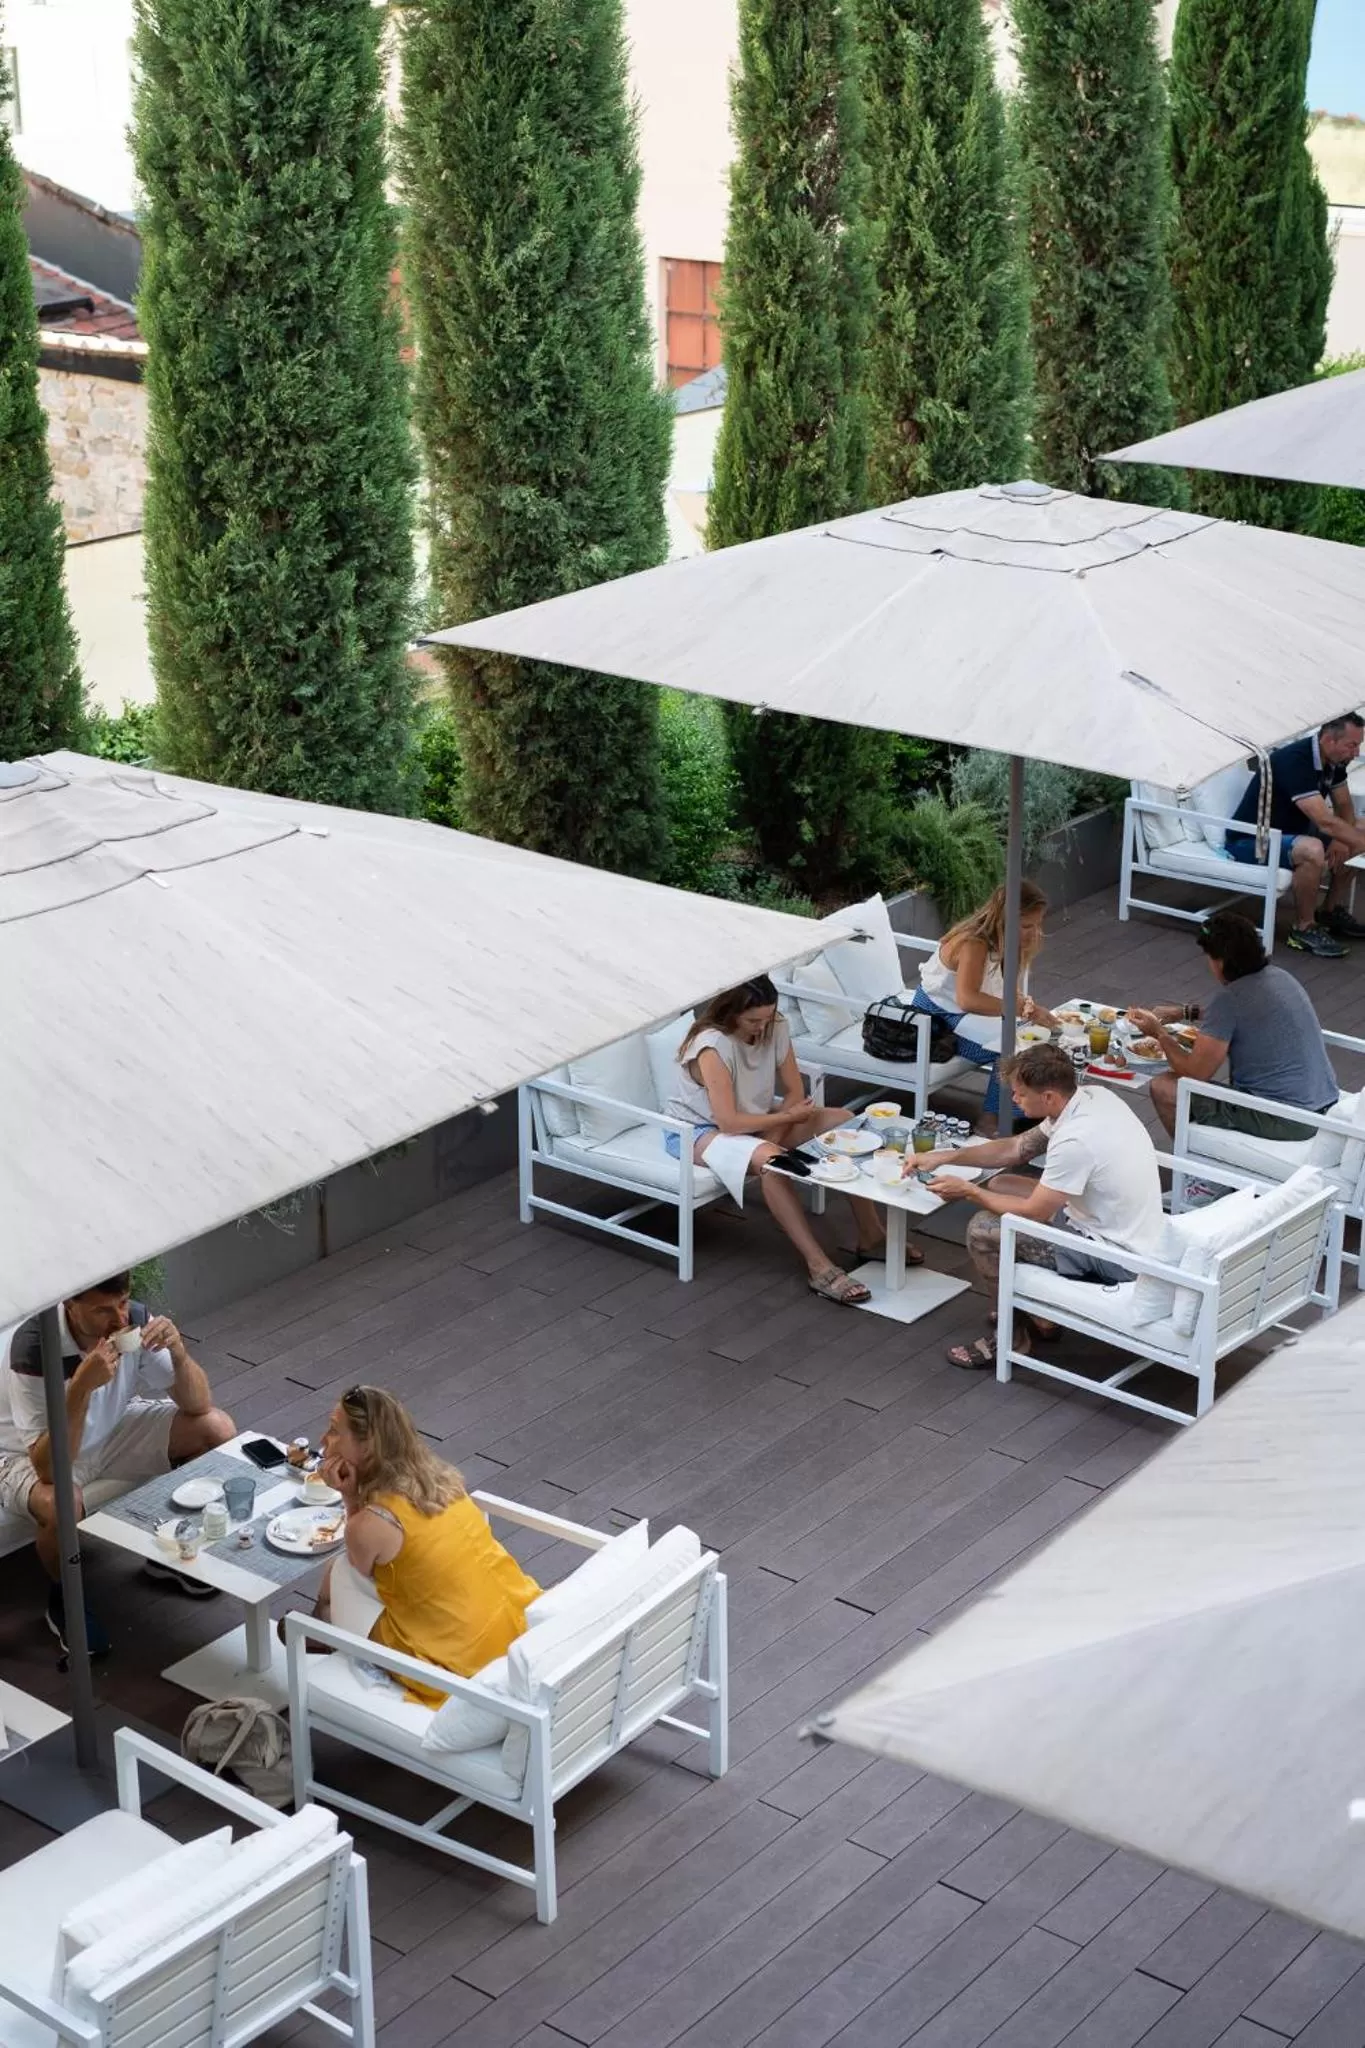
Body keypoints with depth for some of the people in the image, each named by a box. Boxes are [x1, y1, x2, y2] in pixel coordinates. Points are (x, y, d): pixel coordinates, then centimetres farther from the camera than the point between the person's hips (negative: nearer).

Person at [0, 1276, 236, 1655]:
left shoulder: (135, 1321, -21)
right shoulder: (34, 1346, -35)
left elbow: (199, 1406, -13)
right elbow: (48, 1468, -37)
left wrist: (177, 1350, -32)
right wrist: (83, 1385, -47)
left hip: (109, 1433, 5)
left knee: (217, 1429, -10)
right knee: (59, 1504, -38)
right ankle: (63, 1597, -5)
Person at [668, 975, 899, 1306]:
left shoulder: (775, 1028, -10)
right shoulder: (712, 1046, -30)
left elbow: (794, 1093, -3)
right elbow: (729, 1122, -32)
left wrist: (773, 1134, -20)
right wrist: (788, 1116, -20)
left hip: (756, 1118, 8)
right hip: (700, 1130, -8)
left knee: (845, 1123, -8)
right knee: (769, 1158, -38)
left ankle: (871, 1237, -5)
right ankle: (820, 1268, -38)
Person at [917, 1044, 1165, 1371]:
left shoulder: (1075, 1141, -31)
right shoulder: (1092, 1097, -4)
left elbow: (1032, 1214, -18)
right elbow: (1016, 1148, 9)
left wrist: (967, 1191, -5)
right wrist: (945, 1158, 5)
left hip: (1116, 1258, -9)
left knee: (983, 1230, -11)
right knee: (1002, 1186, 16)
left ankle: (1015, 1333, 11)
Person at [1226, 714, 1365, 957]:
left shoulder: (1333, 761, -2)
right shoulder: (1295, 762, -30)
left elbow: (1344, 807, 10)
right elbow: (1325, 822, -35)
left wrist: (1341, 840, -10)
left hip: (1289, 833, 10)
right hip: (1249, 841, -10)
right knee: (1312, 850, -36)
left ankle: (1332, 912, 15)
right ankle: (1303, 928, -18)